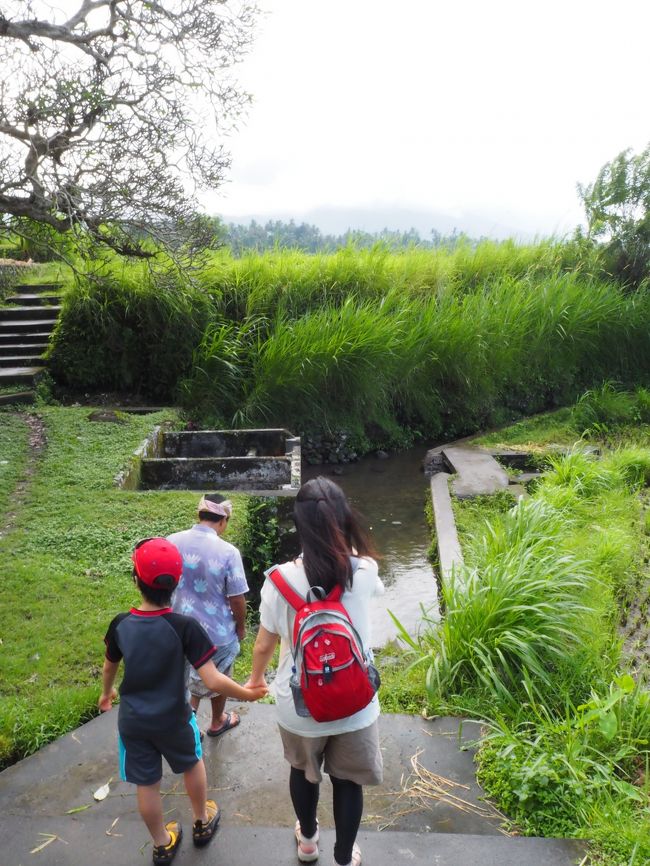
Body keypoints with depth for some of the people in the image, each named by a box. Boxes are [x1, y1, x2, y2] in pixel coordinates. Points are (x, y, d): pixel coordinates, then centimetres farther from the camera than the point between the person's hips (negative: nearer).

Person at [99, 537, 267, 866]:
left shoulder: (120, 625, -15)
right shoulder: (184, 627, -26)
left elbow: (109, 667, 5)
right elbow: (213, 681, -27)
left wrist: (107, 693, 26)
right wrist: (246, 694, -10)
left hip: (132, 721, 2)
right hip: (172, 719, -2)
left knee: (146, 783, 19)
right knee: (192, 764, 27)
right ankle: (202, 823, 48)